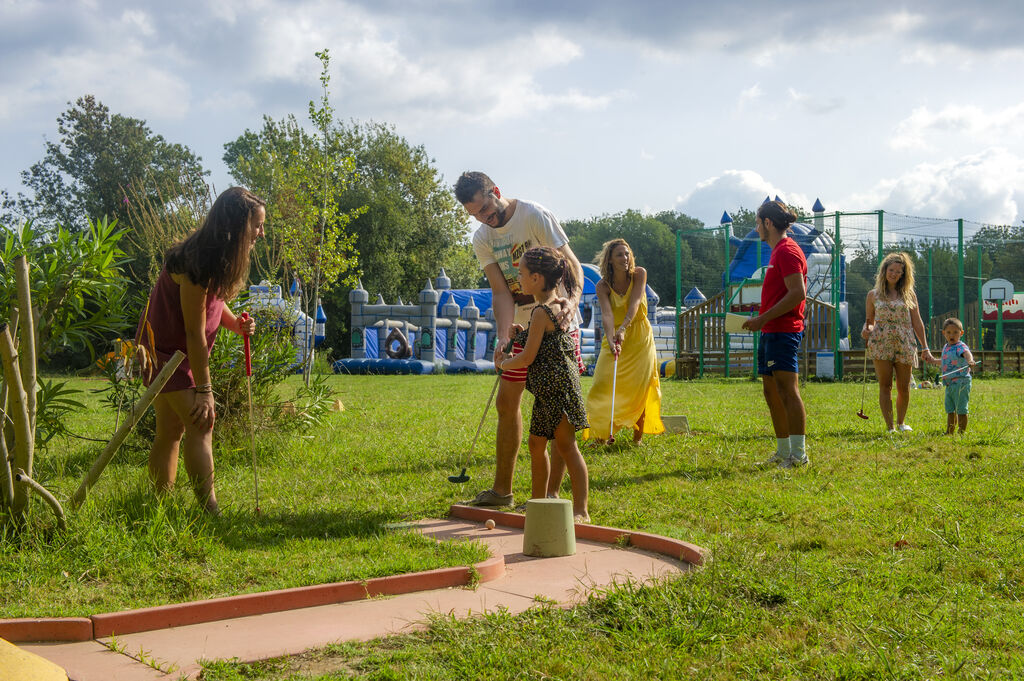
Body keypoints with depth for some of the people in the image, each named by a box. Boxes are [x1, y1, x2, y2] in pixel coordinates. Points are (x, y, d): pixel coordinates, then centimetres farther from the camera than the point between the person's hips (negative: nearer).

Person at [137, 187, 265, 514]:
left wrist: (235, 324, -7)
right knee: (200, 423, -17)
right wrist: (203, 389, -22)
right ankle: (209, 512, -20)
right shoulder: (194, 265, -28)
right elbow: (195, 331, -26)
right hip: (165, 351, -9)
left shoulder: (218, 258, 0)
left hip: (183, 352, 9)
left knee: (171, 429, 10)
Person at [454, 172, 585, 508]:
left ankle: (552, 493, 1)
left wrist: (572, 302, -35)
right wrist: (503, 337, -22)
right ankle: (502, 490, 19)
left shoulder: (535, 215, -14)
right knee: (506, 403, 8)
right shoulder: (482, 239, 1)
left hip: (558, 321, -6)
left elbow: (572, 265, -15)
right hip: (522, 328, 6)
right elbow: (501, 292, -6)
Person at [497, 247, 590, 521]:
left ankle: (581, 509, -3)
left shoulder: (541, 312, -17)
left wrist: (502, 364, 1)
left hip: (558, 387, -10)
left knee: (565, 445, -7)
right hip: (548, 390, 10)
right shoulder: (557, 305, 12)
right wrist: (522, 333, 18)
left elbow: (527, 358, -16)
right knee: (537, 443, 13)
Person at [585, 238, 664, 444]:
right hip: (615, 337, 0)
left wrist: (623, 328, -37)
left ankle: (638, 436, 3)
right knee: (603, 383, -12)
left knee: (639, 386, -5)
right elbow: (607, 314, -25)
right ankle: (603, 434, -5)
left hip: (640, 337, 0)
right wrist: (611, 339, -43)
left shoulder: (639, 274, -8)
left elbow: (634, 303, -21)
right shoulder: (603, 286, -10)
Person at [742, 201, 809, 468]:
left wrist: (763, 318, -19)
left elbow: (797, 293, -20)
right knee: (771, 391, 12)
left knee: (787, 389, -11)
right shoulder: (778, 251, 19)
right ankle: (784, 452, 18)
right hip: (771, 333, 11)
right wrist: (762, 320, 17)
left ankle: (799, 453, -11)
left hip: (783, 332, -11)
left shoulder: (787, 251, -12)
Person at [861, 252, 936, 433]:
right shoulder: (873, 294, 10)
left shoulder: (909, 294, 10)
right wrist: (865, 330, -10)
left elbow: (917, 323, 9)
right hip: (881, 344, -1)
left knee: (903, 388, 3)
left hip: (904, 346, 1)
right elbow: (869, 320, 14)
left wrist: (925, 348, 6)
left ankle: (901, 423, 23)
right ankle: (890, 427, -3)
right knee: (885, 386, -5)